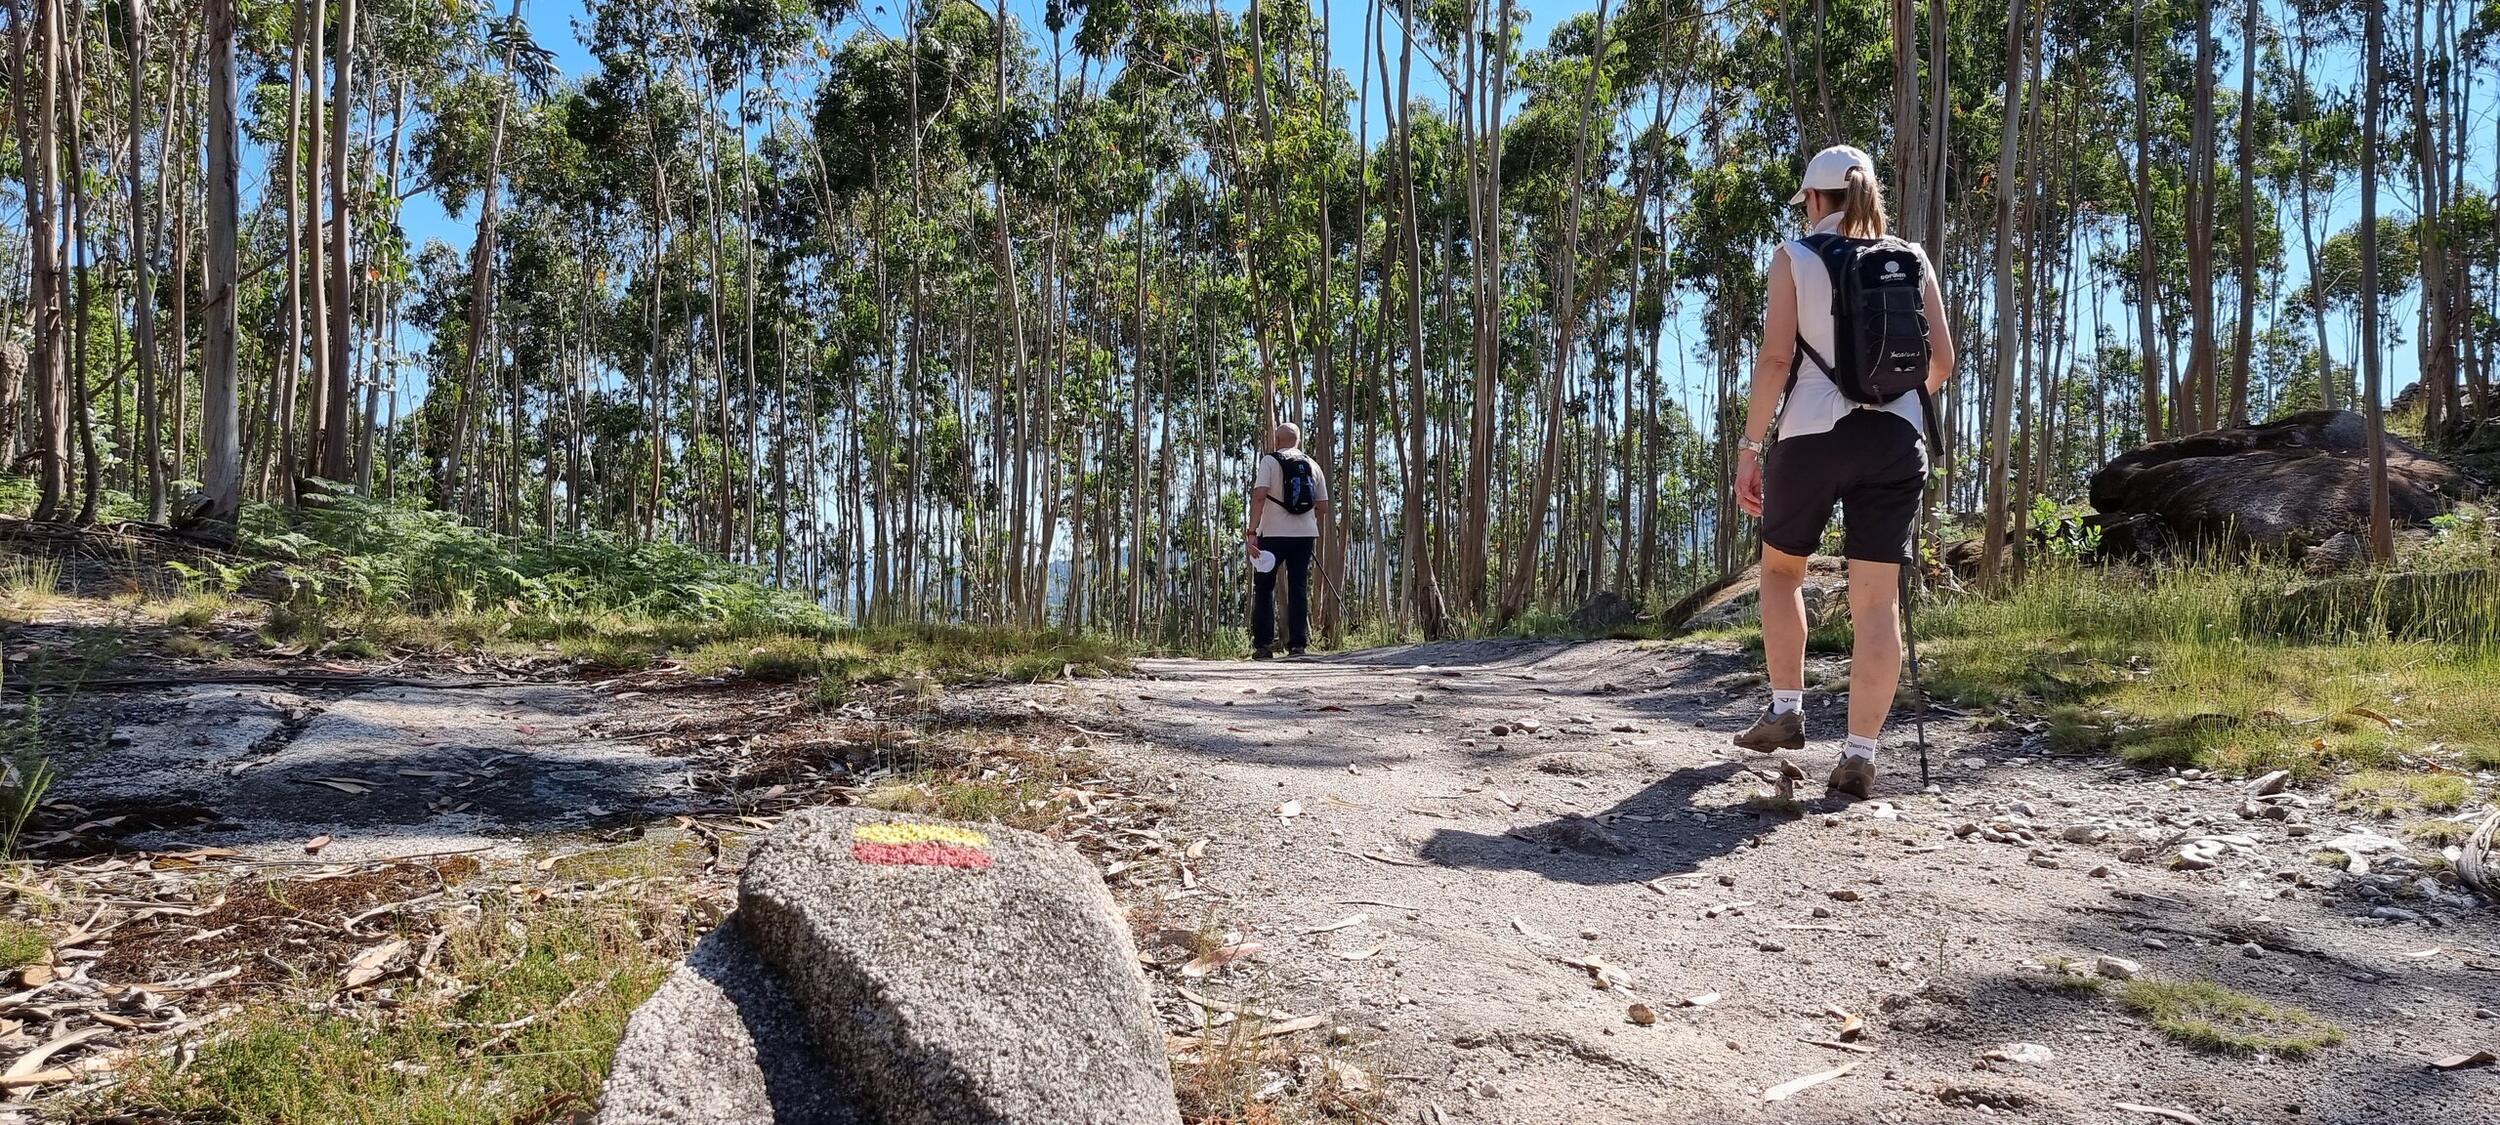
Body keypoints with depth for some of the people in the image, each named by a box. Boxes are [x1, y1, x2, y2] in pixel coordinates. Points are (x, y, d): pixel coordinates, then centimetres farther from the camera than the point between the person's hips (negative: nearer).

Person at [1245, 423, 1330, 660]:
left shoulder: (1269, 461, -3)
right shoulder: (1312, 465, 10)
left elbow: (1259, 496, -15)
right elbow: (1323, 507, 10)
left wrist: (1252, 532, -16)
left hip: (1274, 534, -3)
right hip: (1305, 534, 3)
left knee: (1264, 589, 8)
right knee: (1299, 589, 9)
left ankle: (1263, 645, 2)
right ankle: (1298, 645, 4)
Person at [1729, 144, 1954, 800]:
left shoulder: (1795, 257, 1)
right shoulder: (1913, 261, 10)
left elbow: (1776, 359, -7)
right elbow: (1942, 362, 10)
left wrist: (1748, 446, -5)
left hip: (1813, 433, -2)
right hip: (1897, 440, 2)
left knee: (1781, 567, 21)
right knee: (1877, 599, 0)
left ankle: (1786, 710, 19)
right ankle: (1859, 757, -3)